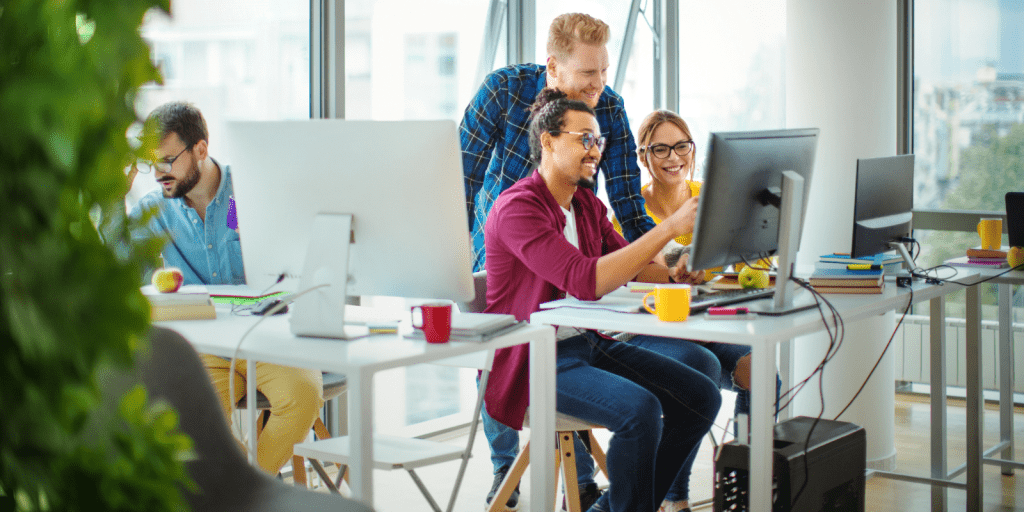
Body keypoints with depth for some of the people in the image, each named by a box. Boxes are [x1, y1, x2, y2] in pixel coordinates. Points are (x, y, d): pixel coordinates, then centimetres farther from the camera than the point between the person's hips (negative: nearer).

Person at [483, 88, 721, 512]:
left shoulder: (588, 205, 11)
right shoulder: (517, 207, -18)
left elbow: (628, 266, 14)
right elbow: (587, 281, -30)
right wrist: (669, 228, -32)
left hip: (589, 342, 9)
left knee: (701, 395, -4)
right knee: (640, 409, -31)